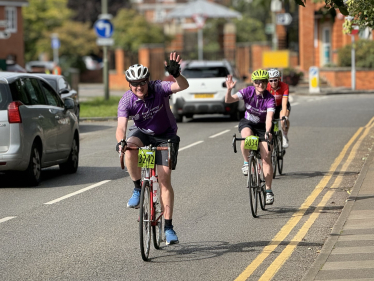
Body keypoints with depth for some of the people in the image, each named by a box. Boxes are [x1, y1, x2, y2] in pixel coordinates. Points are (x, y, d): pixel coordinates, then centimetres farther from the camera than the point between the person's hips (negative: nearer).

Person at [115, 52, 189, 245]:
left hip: (165, 136, -1)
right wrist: (121, 141, -52)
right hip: (142, 133, 1)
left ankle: (168, 226, -4)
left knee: (164, 180, -10)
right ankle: (138, 189, -14)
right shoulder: (126, 100, -20)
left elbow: (183, 86, -40)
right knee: (130, 149, -35)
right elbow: (121, 126, -31)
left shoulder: (159, 89, -24)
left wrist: (176, 74, -62)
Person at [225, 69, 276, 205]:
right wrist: (229, 90, -46)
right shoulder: (248, 91, -16)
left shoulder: (270, 98, -20)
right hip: (247, 123, 0)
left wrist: (267, 132, -51)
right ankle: (246, 163, -11)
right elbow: (229, 100, -25)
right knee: (246, 137, -37)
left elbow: (269, 117, -33)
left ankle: (268, 190, -2)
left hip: (262, 126, 0)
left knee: (266, 157, -11)